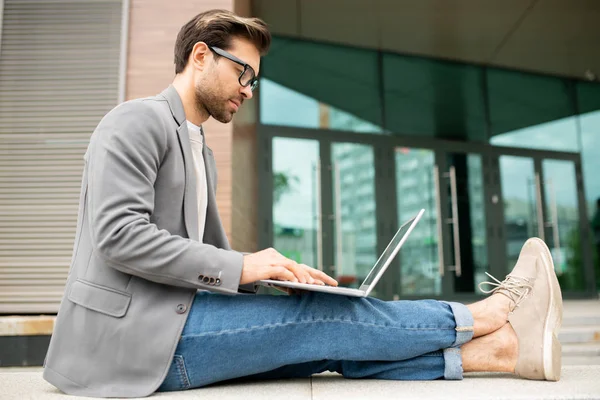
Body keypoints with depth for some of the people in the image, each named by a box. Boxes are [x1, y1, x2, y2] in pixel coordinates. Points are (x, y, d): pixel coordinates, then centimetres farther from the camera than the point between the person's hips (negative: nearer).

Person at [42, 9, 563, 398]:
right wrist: (240, 267, -22)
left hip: (170, 319, 8)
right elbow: (118, 236, -20)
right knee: (329, 319, -13)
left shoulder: (200, 149, 20)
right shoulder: (138, 121, -8)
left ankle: (496, 348, -7)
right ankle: (491, 311, -2)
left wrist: (280, 275, 1)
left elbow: (214, 252, 19)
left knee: (333, 339, -8)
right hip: (134, 334, -8)